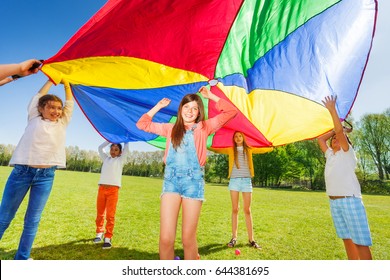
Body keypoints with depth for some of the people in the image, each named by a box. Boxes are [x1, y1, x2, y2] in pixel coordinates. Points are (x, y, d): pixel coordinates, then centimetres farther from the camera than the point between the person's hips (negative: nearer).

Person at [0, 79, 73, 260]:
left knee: (33, 221, 8)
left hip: (46, 177, 1)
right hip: (21, 171, -1)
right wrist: (52, 79, 24)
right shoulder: (34, 119, 9)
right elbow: (39, 95, 14)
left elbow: (70, 103, 18)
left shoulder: (62, 123, 12)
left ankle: (22, 258, 20)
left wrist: (66, 83, 27)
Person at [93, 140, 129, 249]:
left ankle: (108, 238, -1)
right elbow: (100, 148, 27)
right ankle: (99, 233, 26)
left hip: (113, 189, -3)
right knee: (100, 214, 9)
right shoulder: (106, 159, 22)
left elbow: (126, 149, 8)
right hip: (102, 188, 3)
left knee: (110, 215, -6)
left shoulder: (121, 160, 13)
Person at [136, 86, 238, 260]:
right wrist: (158, 106, 21)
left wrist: (210, 96, 9)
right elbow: (142, 124, 21)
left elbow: (230, 111, 6)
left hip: (194, 181, -1)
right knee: (165, 239, -5)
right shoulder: (171, 129, 16)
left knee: (188, 240, 4)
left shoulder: (204, 128, 10)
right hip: (171, 181, 2)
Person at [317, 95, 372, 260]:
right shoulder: (330, 154, 17)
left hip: (350, 199, -6)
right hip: (334, 201, 6)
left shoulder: (347, 152, 2)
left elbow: (340, 131, -12)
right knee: (347, 239, 11)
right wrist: (334, 130, 20)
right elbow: (320, 139, 25)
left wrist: (332, 109, -11)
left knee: (360, 241, -5)